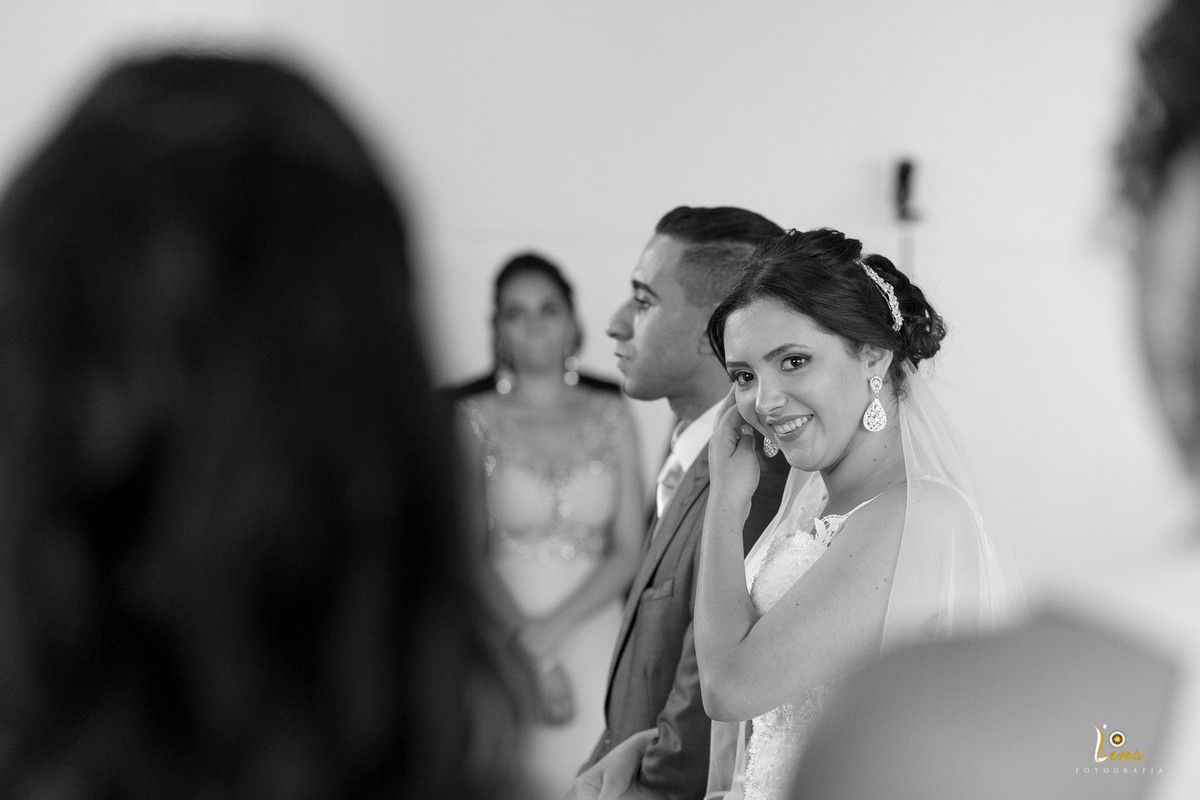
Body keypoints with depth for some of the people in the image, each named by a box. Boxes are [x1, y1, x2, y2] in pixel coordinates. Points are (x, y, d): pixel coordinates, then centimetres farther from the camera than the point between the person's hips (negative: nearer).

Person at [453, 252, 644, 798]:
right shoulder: (476, 420, 0)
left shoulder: (611, 415, 4)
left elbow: (628, 552, 1)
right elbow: (469, 554, -4)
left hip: (592, 635, 1)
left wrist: (552, 629, -11)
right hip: (505, 639, -1)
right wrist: (532, 655, -12)